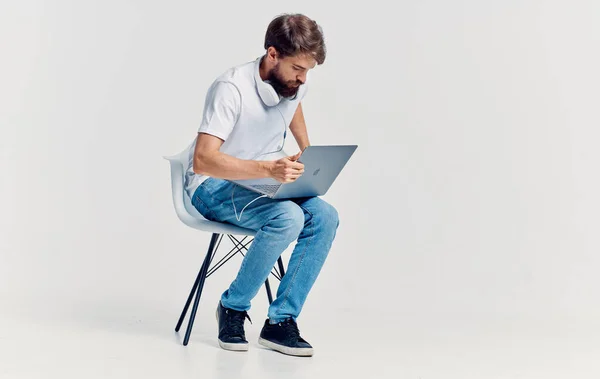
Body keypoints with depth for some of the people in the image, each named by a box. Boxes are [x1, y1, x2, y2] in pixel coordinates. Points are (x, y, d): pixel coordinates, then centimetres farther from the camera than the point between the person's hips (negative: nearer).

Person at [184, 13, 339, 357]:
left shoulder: (294, 83, -2)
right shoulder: (232, 88, -24)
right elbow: (203, 160, -35)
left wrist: (307, 152, 18)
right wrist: (269, 168, -46)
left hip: (266, 183, 7)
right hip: (214, 187, -7)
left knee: (325, 217, -20)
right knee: (288, 217, -33)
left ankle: (281, 321, -15)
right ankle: (233, 307, -11)